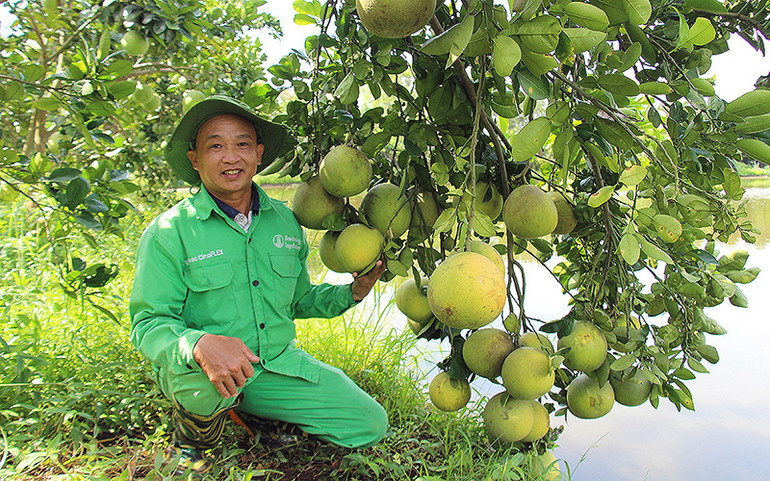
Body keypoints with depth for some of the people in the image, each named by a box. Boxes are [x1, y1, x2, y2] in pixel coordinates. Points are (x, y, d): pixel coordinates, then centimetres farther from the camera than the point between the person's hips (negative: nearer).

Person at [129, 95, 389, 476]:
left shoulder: (284, 220, 4)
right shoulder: (170, 231, -11)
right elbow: (148, 323, -13)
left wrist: (349, 294, -1)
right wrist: (199, 344, -35)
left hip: (278, 363, 5)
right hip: (196, 374, -4)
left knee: (369, 425, -3)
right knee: (206, 377, -40)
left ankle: (247, 407, 16)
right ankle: (192, 439, 0)